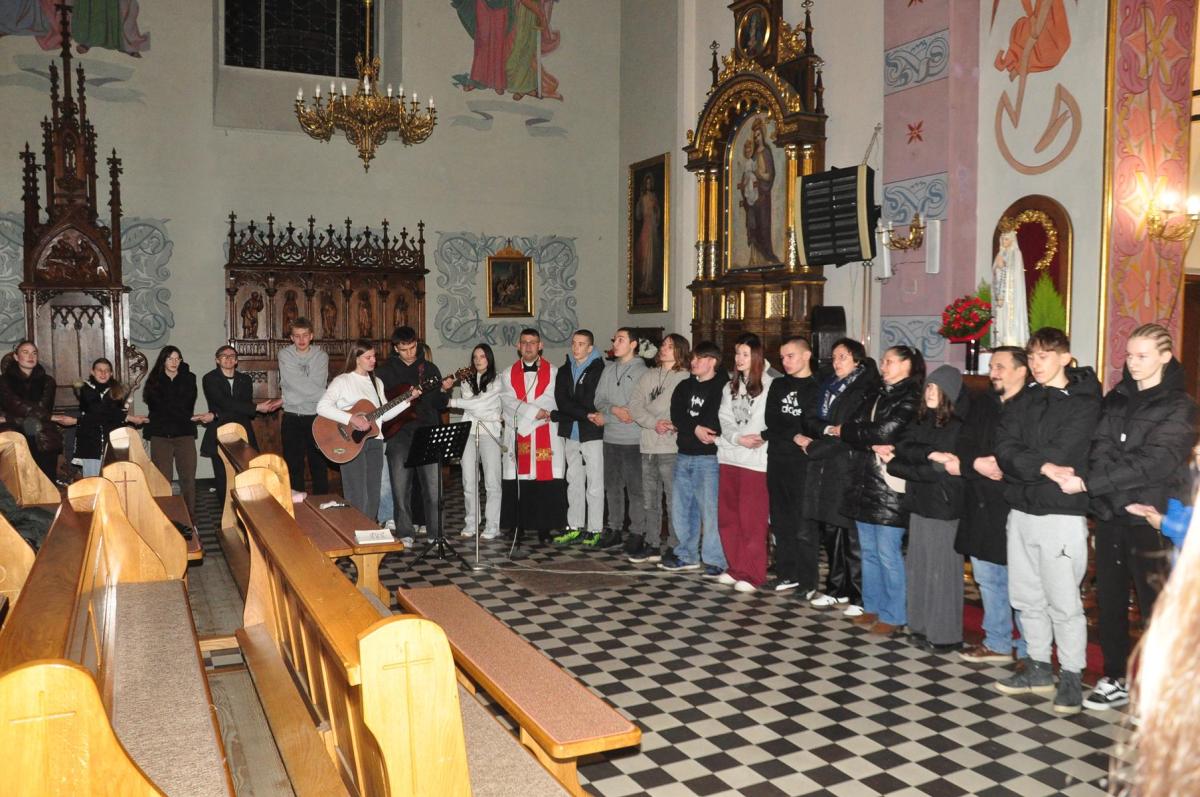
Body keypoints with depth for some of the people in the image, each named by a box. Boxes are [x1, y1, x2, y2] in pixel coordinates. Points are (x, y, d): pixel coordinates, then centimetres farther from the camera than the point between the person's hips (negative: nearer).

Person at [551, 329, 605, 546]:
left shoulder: (599, 370, -7)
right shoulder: (564, 371, 13)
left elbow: (590, 403, -14)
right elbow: (561, 400, -1)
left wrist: (559, 415, -9)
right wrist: (584, 414, -14)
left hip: (592, 433, -6)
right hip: (570, 433, 6)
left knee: (594, 483, -2)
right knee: (574, 481, 12)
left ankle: (594, 529, 4)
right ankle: (575, 527, 19)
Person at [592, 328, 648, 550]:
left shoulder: (641, 371, -7)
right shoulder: (609, 369, 13)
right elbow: (599, 399, 8)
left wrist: (605, 418, -11)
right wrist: (614, 409, -12)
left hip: (633, 440, -6)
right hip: (611, 438, 6)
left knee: (635, 488, -1)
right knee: (612, 487, 12)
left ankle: (637, 532, 7)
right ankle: (614, 529, 22)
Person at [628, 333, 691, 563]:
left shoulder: (685, 378, -6)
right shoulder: (649, 375, 14)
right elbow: (634, 404, 5)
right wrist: (654, 423, -8)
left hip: (671, 448, -7)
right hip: (648, 446, 7)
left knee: (675, 500, -3)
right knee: (650, 501, 14)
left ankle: (675, 548, 6)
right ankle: (652, 545, 23)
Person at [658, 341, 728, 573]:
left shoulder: (723, 387, -6)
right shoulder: (685, 386, 15)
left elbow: (715, 421, -15)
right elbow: (676, 415, 2)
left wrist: (685, 427, -7)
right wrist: (695, 429, -15)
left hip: (709, 456, -7)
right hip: (684, 456, 7)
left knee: (710, 509, -5)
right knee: (681, 508, 12)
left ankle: (714, 560, 6)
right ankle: (687, 555, 25)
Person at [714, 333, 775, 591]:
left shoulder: (769, 385, -6)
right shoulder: (731, 386, 15)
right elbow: (724, 419, 7)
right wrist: (738, 438, -9)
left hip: (755, 460, -7)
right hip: (729, 457, 7)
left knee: (751, 519, -2)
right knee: (728, 516, 11)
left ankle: (751, 574, 7)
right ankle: (735, 568, 22)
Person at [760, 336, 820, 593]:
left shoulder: (818, 388, 0)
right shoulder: (778, 385, 16)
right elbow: (771, 420, 3)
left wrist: (779, 433, -12)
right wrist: (794, 436, -12)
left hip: (803, 463, -5)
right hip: (777, 461, 6)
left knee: (804, 527, -6)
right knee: (781, 523, 11)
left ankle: (808, 582, 2)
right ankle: (787, 575, 21)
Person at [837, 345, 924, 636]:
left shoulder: (911, 398, -6)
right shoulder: (877, 395, 17)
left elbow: (885, 431, -17)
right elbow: (855, 426, 5)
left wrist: (844, 430, -5)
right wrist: (873, 446, -16)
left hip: (889, 486, -7)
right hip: (864, 483, 8)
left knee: (887, 552, -2)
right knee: (868, 550, 13)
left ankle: (893, 615, 9)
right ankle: (873, 607, 25)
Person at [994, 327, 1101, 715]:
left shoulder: (1083, 402, -5)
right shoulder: (1023, 401, 12)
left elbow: (1061, 455, -16)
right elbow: (1005, 448, -2)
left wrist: (1016, 465, -8)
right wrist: (1041, 467, -17)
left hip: (1061, 514, -6)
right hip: (1021, 512, 6)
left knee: (1063, 601, -1)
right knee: (1028, 598, 13)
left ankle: (1071, 676, 12)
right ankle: (1039, 667, 25)